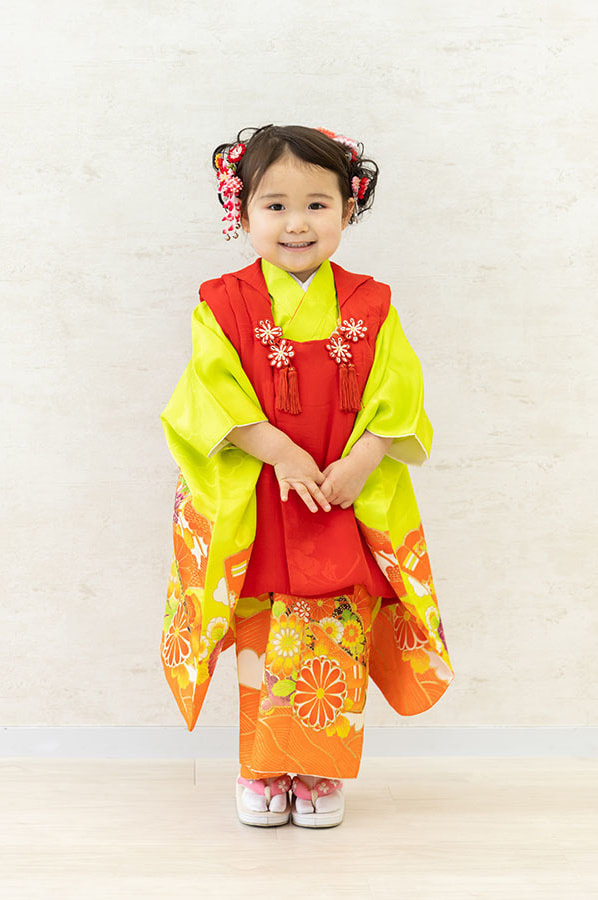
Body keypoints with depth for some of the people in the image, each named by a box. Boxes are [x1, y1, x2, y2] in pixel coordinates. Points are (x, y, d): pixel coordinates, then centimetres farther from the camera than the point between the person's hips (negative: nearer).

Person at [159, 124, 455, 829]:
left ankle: (322, 773, 19)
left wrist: (360, 462, -16)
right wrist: (281, 452, -19)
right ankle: (261, 771, 21)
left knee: (334, 644, 4)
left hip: (350, 505, 1)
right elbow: (215, 396, -9)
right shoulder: (225, 304, -1)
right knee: (262, 641, 5)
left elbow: (395, 399, -1)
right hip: (254, 508, -1)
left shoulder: (370, 307, 3)